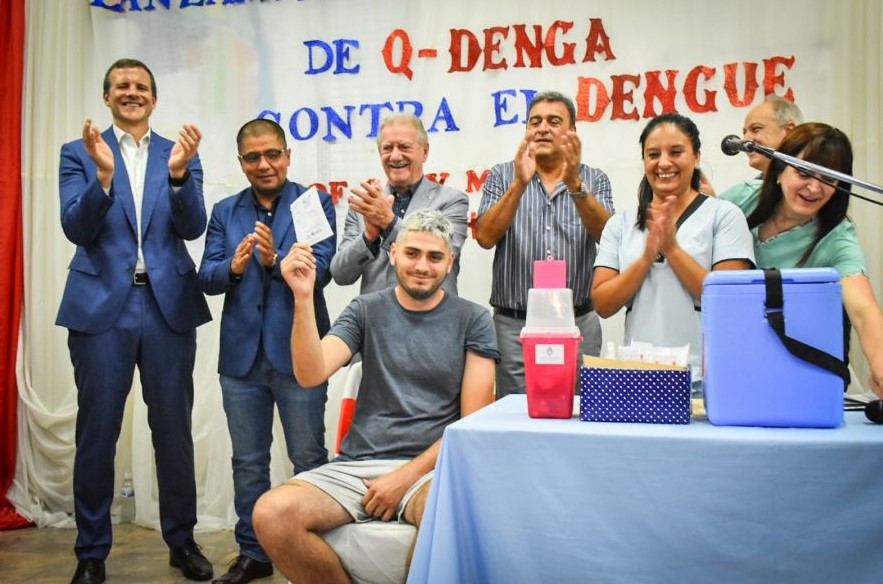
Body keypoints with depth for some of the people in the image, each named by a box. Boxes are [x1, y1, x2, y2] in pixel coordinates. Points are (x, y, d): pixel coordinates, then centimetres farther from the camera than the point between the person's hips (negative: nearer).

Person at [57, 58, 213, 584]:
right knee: (97, 433, 5)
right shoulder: (79, 153, 7)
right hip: (102, 306, -1)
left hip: (169, 306, 1)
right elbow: (76, 229, -6)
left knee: (175, 430, 8)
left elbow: (193, 228, -3)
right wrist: (104, 173, -21)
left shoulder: (180, 154, 9)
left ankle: (183, 541, 23)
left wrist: (179, 173, -19)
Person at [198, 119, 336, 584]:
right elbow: (207, 278, 2)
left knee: (309, 459, 5)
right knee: (248, 461, 13)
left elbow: (321, 269, -11)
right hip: (242, 354, 4)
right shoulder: (225, 212, 10)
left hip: (298, 352, -4)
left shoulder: (315, 203, 0)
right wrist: (233, 266, -19)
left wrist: (275, 260, -28)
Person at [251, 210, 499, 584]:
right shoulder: (366, 311, 9)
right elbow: (310, 374, -6)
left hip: (430, 468, -2)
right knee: (271, 515, -25)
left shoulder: (473, 321, 4)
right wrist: (303, 298, -18)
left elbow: (474, 423, 0)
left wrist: (406, 476, -9)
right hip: (357, 465, 2)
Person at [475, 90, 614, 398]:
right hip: (514, 326, 0)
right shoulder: (503, 176, 7)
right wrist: (519, 185, -19)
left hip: (578, 326, 1)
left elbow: (606, 236, -10)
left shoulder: (594, 180, 7)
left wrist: (574, 185, -24)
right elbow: (485, 237, -7)